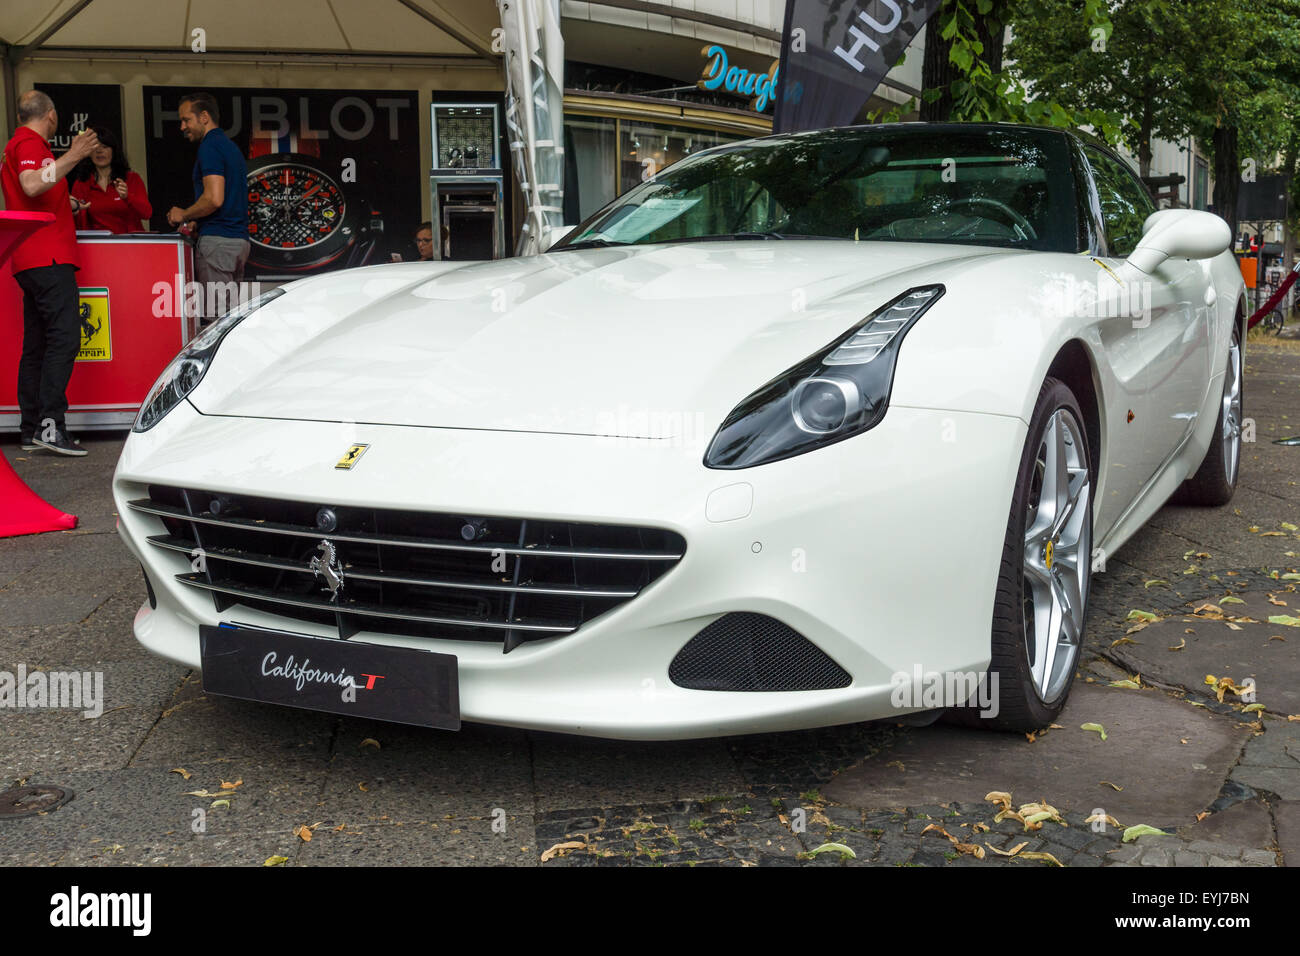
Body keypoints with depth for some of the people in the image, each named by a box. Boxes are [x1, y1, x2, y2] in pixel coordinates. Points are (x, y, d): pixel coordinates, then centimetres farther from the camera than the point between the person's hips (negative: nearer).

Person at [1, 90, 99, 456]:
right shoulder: (30, 143, -6)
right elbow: (32, 185, -25)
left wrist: (65, 204, 44)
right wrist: (72, 156, -27)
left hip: (30, 261, 11)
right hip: (48, 257, -11)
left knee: (36, 344, 9)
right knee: (64, 337, -17)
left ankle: (30, 429, 11)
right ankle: (50, 424, -24)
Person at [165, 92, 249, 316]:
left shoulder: (210, 147, -9)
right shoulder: (230, 146, 21)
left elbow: (214, 199, -19)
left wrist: (184, 215, -4)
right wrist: (195, 222, 21)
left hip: (217, 240, -10)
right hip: (239, 240, 10)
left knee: (218, 317, -9)